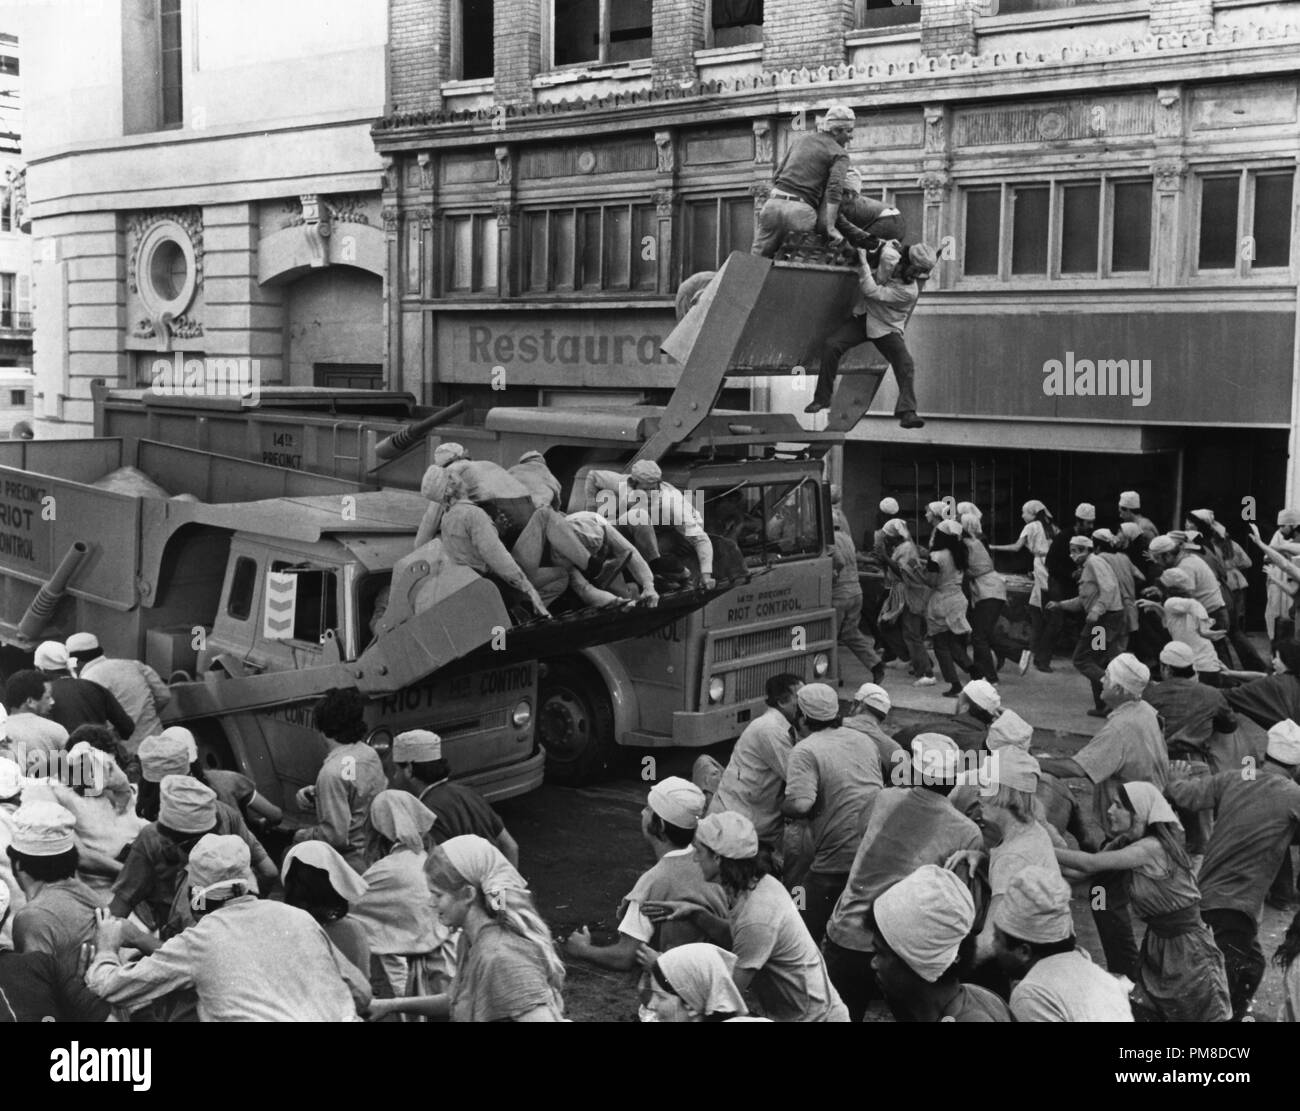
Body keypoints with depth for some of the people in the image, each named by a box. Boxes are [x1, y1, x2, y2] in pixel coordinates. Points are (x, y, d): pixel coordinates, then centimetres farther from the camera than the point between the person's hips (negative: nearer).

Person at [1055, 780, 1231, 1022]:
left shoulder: (1152, 847, -25)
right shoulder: (1126, 843, 0)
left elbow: (1091, 863, -28)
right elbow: (1081, 873, -3)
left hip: (1187, 947, -8)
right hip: (1156, 944, 8)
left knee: (1202, 1014, 6)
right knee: (1143, 1013, 6)